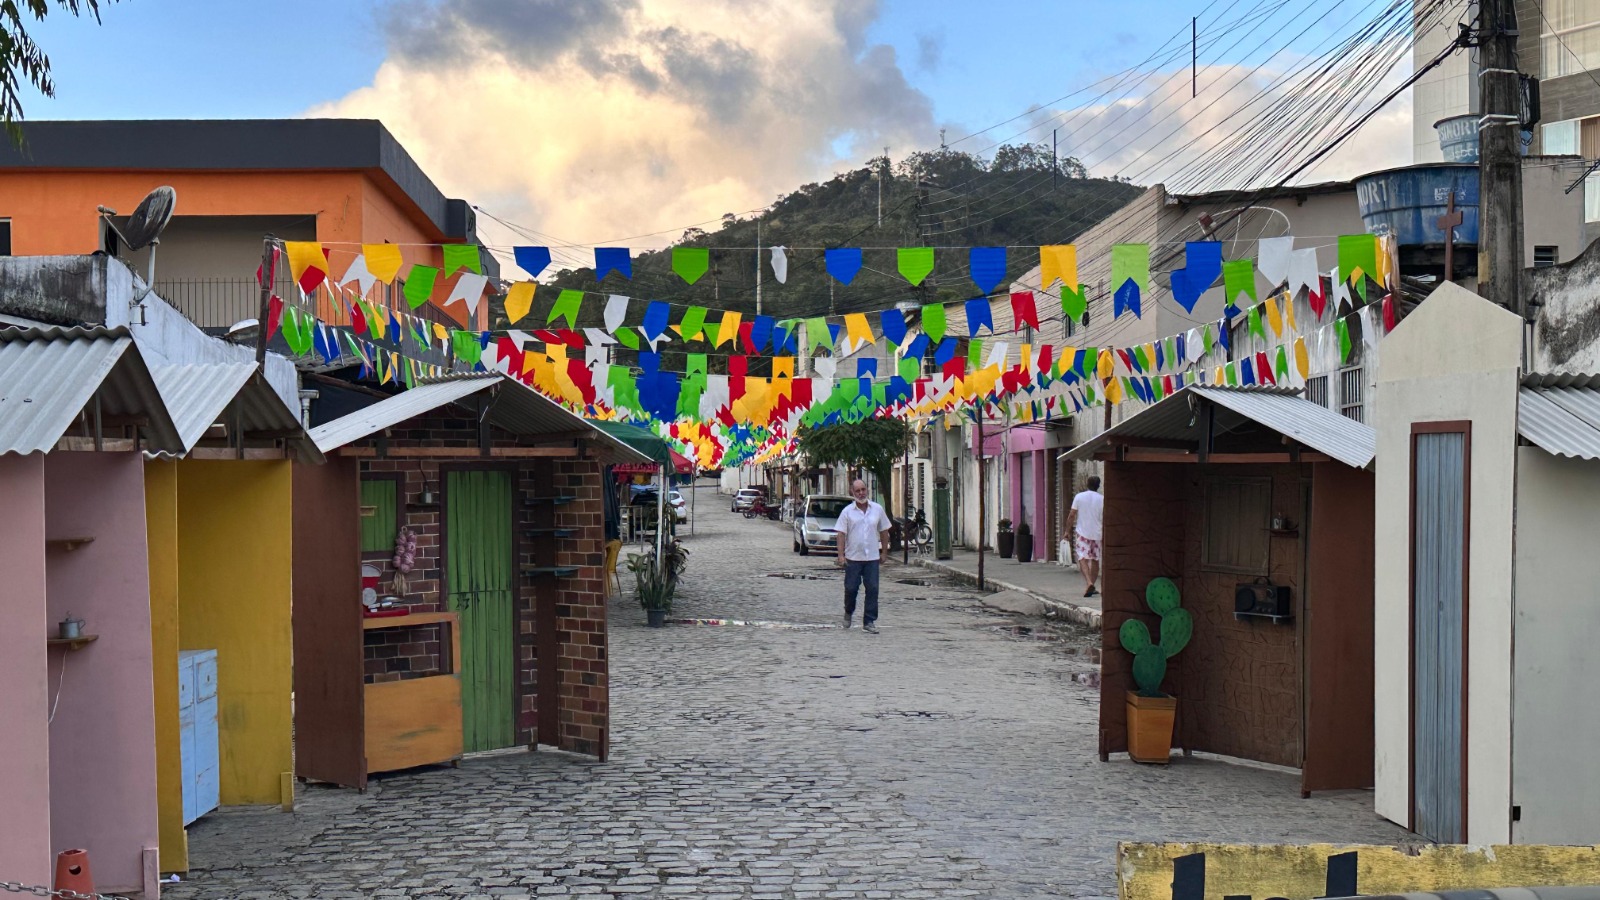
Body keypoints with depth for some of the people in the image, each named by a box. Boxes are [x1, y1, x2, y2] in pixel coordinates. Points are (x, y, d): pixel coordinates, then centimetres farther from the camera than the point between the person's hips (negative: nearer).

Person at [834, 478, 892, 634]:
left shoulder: (877, 509, 5)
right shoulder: (847, 512, -1)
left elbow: (884, 531, 12)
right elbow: (841, 534, -4)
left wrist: (884, 551, 10)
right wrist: (841, 555, -12)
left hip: (872, 557, 1)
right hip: (853, 558, -1)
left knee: (872, 589, -3)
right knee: (851, 588, 5)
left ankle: (869, 622, 3)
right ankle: (848, 612, 32)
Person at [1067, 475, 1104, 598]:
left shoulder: (1079, 497, -2)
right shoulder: (1102, 499, -1)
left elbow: (1071, 515, -2)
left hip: (1082, 533, -2)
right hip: (1097, 534, 2)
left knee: (1083, 559, -7)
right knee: (1095, 560, 15)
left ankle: (1089, 583, -28)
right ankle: (1092, 586, 21)